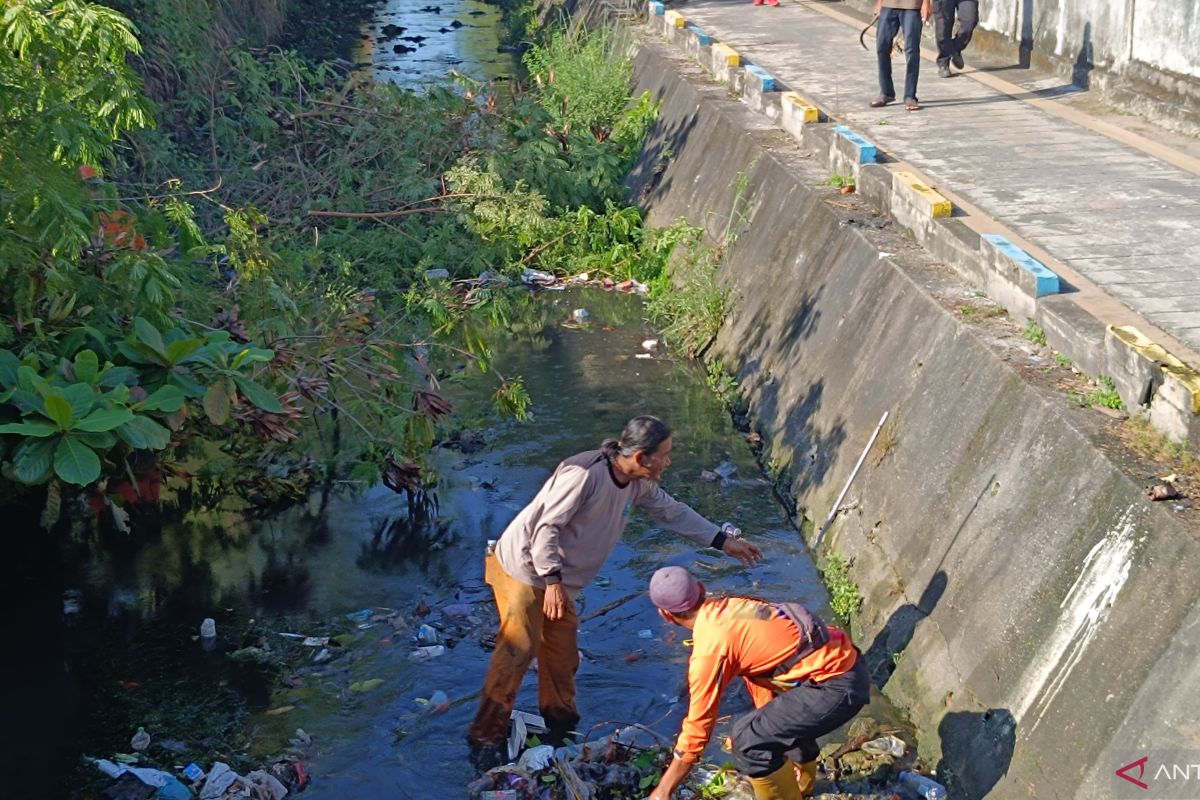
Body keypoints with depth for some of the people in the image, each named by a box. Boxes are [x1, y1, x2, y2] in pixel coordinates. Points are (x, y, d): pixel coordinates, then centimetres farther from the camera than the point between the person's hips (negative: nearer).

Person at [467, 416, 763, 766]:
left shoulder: (639, 485, -2)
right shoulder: (584, 474, -29)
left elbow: (672, 511, 11)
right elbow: (546, 527, -27)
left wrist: (724, 541, 11)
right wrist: (552, 581, -28)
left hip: (558, 578, 8)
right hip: (525, 569, -8)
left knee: (562, 654, 13)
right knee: (518, 651, -9)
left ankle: (560, 725, 31)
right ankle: (485, 738, -1)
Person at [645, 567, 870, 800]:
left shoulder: (709, 648, -14)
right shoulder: (731, 608, 11)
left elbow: (697, 727, -8)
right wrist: (767, 719, 34)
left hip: (837, 687, -10)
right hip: (846, 660, 10)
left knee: (750, 739, -7)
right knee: (783, 713, 35)